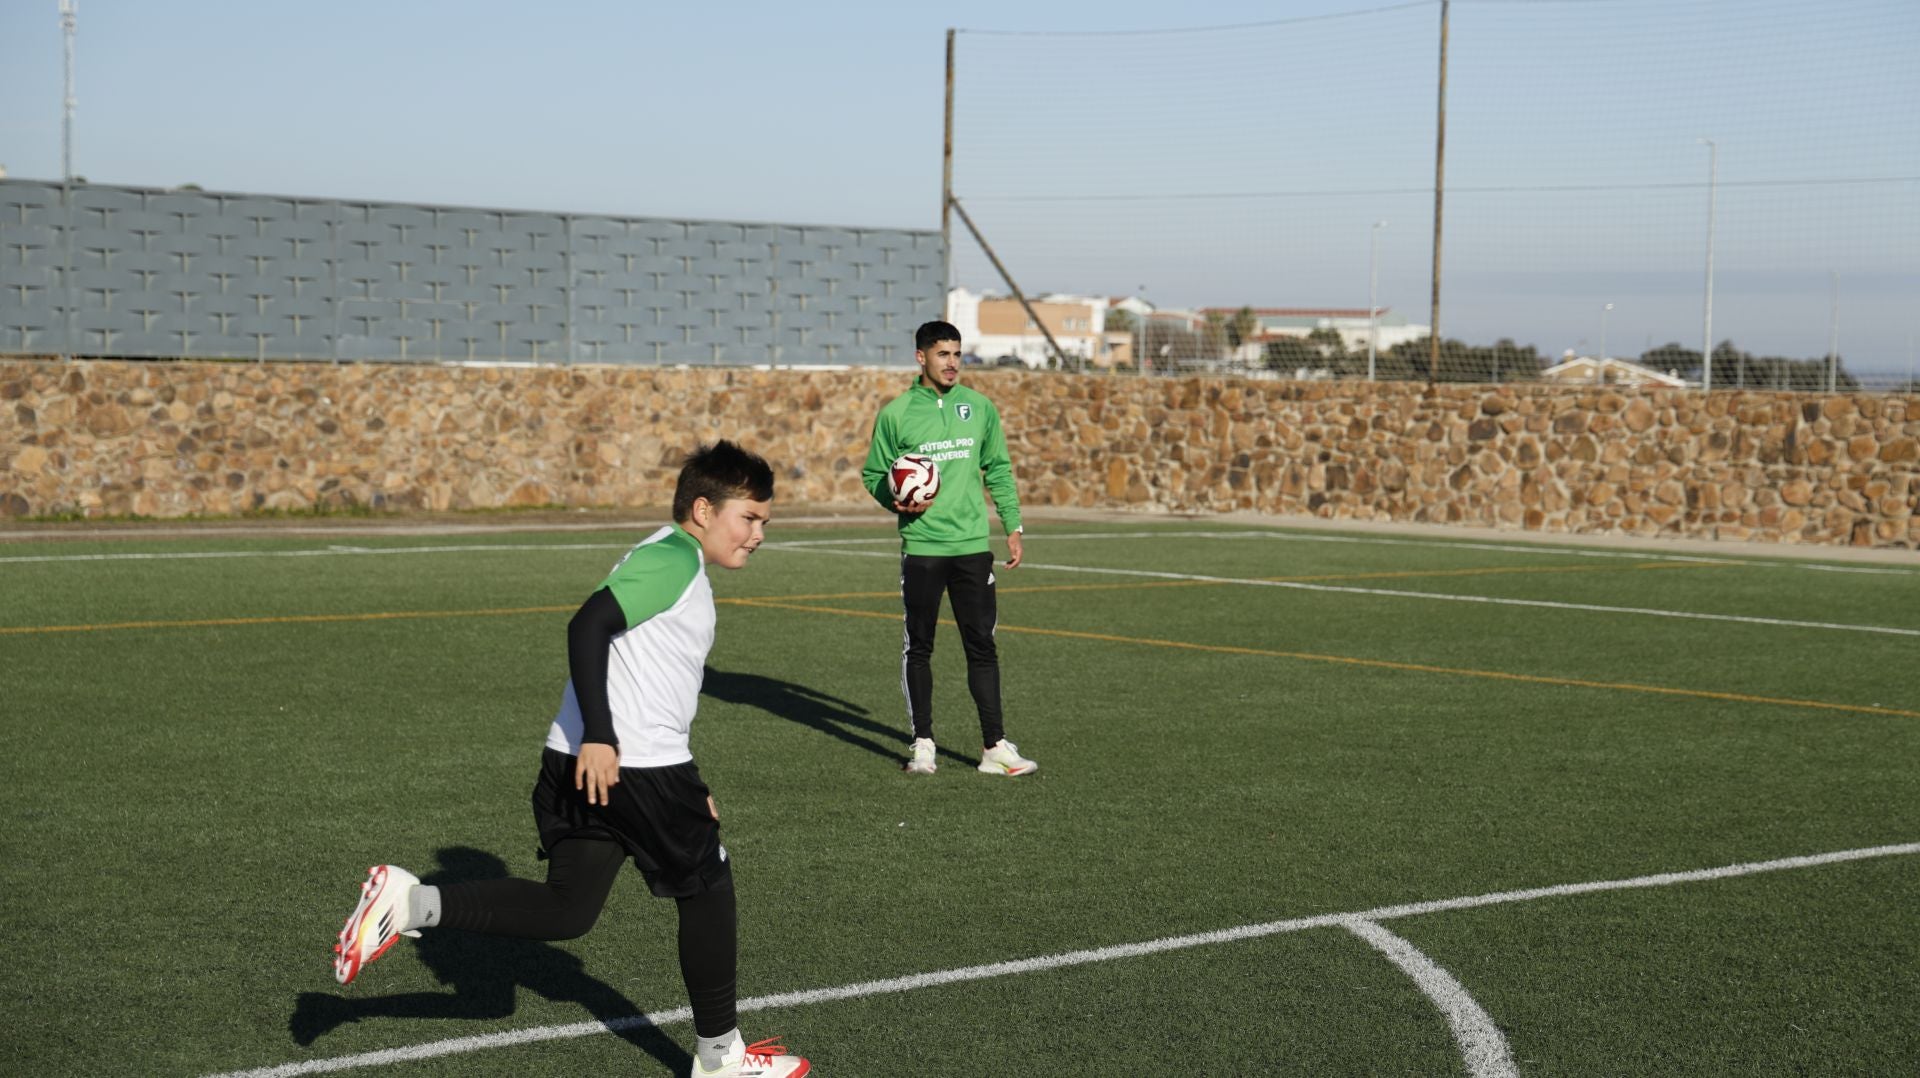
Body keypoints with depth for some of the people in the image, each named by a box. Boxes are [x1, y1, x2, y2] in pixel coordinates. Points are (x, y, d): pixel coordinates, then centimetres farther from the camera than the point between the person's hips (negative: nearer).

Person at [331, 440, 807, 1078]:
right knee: (708, 890, 8)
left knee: (565, 910, 10)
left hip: (583, 764, 9)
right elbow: (588, 625, -22)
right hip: (636, 766, -9)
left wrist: (688, 788, 30)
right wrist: (599, 736, -26)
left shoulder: (669, 564, 22)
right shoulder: (673, 559, -10)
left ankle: (410, 903, -3)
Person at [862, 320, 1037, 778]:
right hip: (921, 547, -2)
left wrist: (1013, 526, 10)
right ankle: (923, 744, 14)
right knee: (918, 647, 5)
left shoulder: (979, 407, 7)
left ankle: (995, 747, 4)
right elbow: (873, 473, 5)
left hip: (973, 545, 2)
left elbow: (998, 469, 14)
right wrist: (895, 501, -15)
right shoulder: (896, 414, -1)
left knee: (982, 646, 1)